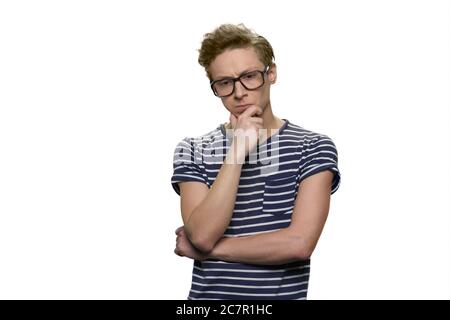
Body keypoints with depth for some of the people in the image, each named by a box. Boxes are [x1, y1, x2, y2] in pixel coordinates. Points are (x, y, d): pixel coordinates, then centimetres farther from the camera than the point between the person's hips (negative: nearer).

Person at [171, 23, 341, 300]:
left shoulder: (314, 148, -9)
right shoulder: (192, 152, -3)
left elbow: (299, 243, -18)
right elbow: (202, 235, -16)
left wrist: (208, 249, -12)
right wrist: (239, 148, -20)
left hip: (283, 294, -1)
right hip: (207, 293, 1)